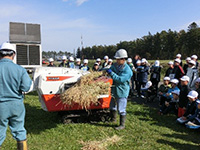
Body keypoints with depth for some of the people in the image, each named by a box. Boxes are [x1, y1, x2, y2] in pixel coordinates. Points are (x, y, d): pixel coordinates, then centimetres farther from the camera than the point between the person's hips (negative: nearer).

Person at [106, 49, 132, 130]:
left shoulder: (127, 70, -21)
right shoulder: (115, 65, 2)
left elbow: (120, 79, -30)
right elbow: (110, 70, 19)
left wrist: (111, 73, -29)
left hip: (122, 92, -8)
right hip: (114, 90, 8)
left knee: (121, 109, 0)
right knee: (112, 106, 23)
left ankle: (122, 125, 15)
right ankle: (113, 119, 45)